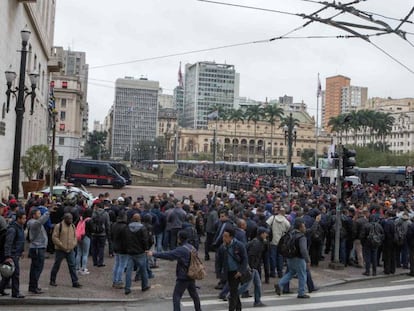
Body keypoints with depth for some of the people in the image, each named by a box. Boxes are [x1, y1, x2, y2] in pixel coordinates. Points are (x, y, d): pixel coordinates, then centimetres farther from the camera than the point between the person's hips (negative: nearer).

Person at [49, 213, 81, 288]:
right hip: (60, 250, -4)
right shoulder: (59, 226, -8)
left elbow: (75, 236, 18)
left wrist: (73, 244, 2)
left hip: (70, 250, 4)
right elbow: (54, 237, -11)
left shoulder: (72, 226, 9)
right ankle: (52, 281, 23)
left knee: (72, 266, 0)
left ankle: (75, 282, 1)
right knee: (56, 265, 8)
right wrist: (62, 246, -15)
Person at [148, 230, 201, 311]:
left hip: (183, 277, -8)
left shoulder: (181, 249, -20)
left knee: (176, 296, -2)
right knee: (194, 294, 22)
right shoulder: (192, 247, 5)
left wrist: (154, 254, -19)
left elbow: (168, 255, -23)